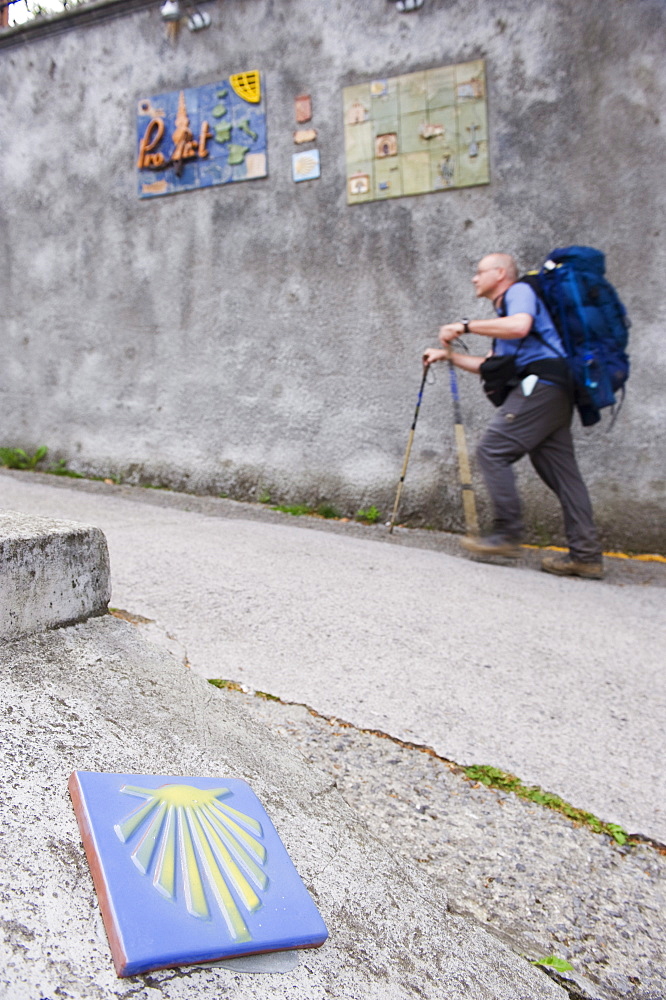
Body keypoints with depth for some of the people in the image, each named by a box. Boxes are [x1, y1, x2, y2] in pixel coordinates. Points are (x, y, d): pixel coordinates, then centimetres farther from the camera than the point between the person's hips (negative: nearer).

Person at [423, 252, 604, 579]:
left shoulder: (519, 291, 2)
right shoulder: (505, 311, 32)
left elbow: (520, 326, -22)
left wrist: (466, 326, -15)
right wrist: (449, 355, 26)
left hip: (541, 384, -10)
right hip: (556, 391, 10)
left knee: (493, 450, -10)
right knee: (561, 469, 4)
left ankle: (507, 534, -9)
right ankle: (586, 555, 3)